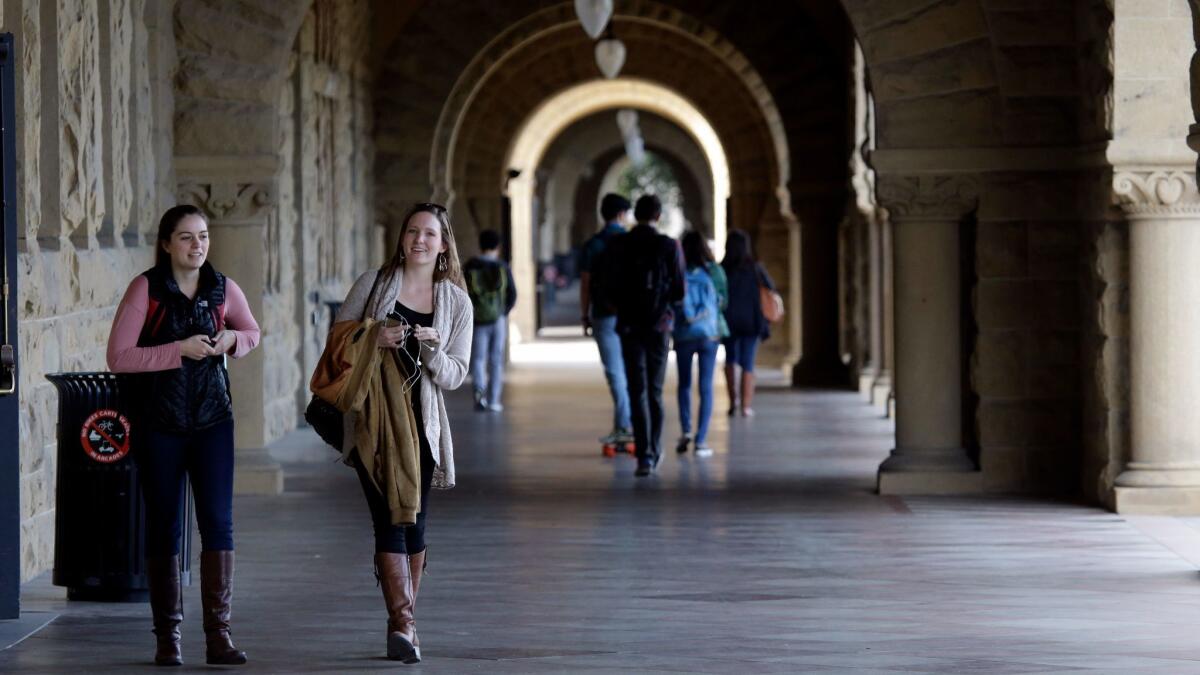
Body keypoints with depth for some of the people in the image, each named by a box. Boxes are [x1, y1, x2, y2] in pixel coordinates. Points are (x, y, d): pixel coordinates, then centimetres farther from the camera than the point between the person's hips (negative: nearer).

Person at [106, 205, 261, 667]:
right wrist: (178, 350, -19)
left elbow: (252, 332, 21)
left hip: (212, 420, 2)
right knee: (164, 527, 4)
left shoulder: (222, 289, 3)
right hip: (159, 424, -2)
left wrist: (233, 339, -2)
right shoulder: (146, 289, -7)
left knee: (218, 521, -7)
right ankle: (167, 634, 14)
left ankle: (218, 633, -5)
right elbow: (118, 357, -12)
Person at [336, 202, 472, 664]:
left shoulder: (457, 302, 8)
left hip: (421, 422, 2)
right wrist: (372, 340, -14)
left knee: (414, 525, 5)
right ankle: (402, 622, -18)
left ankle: (402, 623, 19)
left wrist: (431, 350, -15)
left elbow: (455, 375, 5)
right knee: (389, 518, -12)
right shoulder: (374, 283, 4)